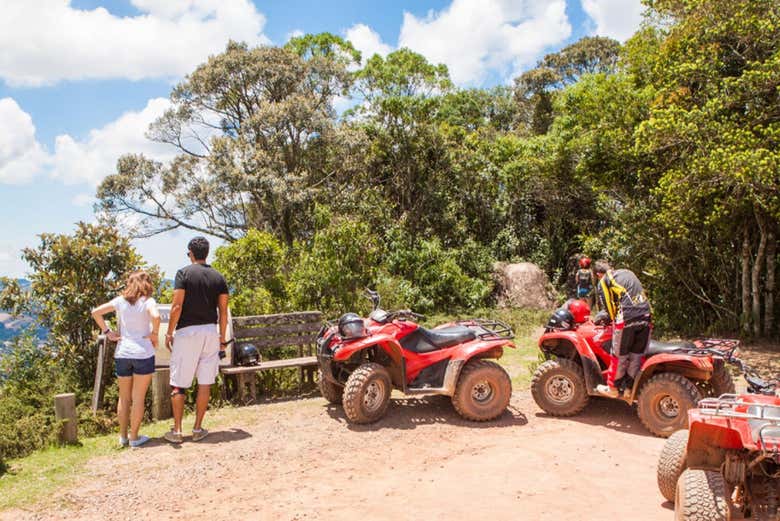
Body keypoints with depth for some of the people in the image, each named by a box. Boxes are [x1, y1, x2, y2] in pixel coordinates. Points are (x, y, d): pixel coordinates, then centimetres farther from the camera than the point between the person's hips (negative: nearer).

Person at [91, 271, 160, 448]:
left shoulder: (120, 300, 5)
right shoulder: (148, 301, -7)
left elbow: (96, 312, 1)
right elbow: (155, 316, -27)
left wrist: (107, 332, 4)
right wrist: (155, 334, -12)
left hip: (122, 353, 4)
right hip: (143, 353, -4)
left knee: (124, 398, 17)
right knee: (138, 398, 7)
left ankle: (123, 436, 25)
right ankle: (134, 437, 12)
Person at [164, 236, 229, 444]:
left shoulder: (184, 273, -4)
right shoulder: (218, 277, 6)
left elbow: (177, 306, -10)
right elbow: (223, 311, 5)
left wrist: (169, 333, -1)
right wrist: (222, 339, 12)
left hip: (186, 331, -3)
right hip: (210, 332, 3)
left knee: (179, 383, 6)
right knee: (205, 383, 8)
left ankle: (177, 430, 9)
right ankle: (198, 429, 13)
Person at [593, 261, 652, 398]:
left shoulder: (603, 282, 8)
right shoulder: (628, 272, 25)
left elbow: (608, 306, 3)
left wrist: (614, 319, 20)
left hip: (627, 319, -5)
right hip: (646, 317, 5)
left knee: (619, 355, 8)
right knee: (637, 355, 14)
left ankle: (613, 388, 20)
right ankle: (629, 388, 24)